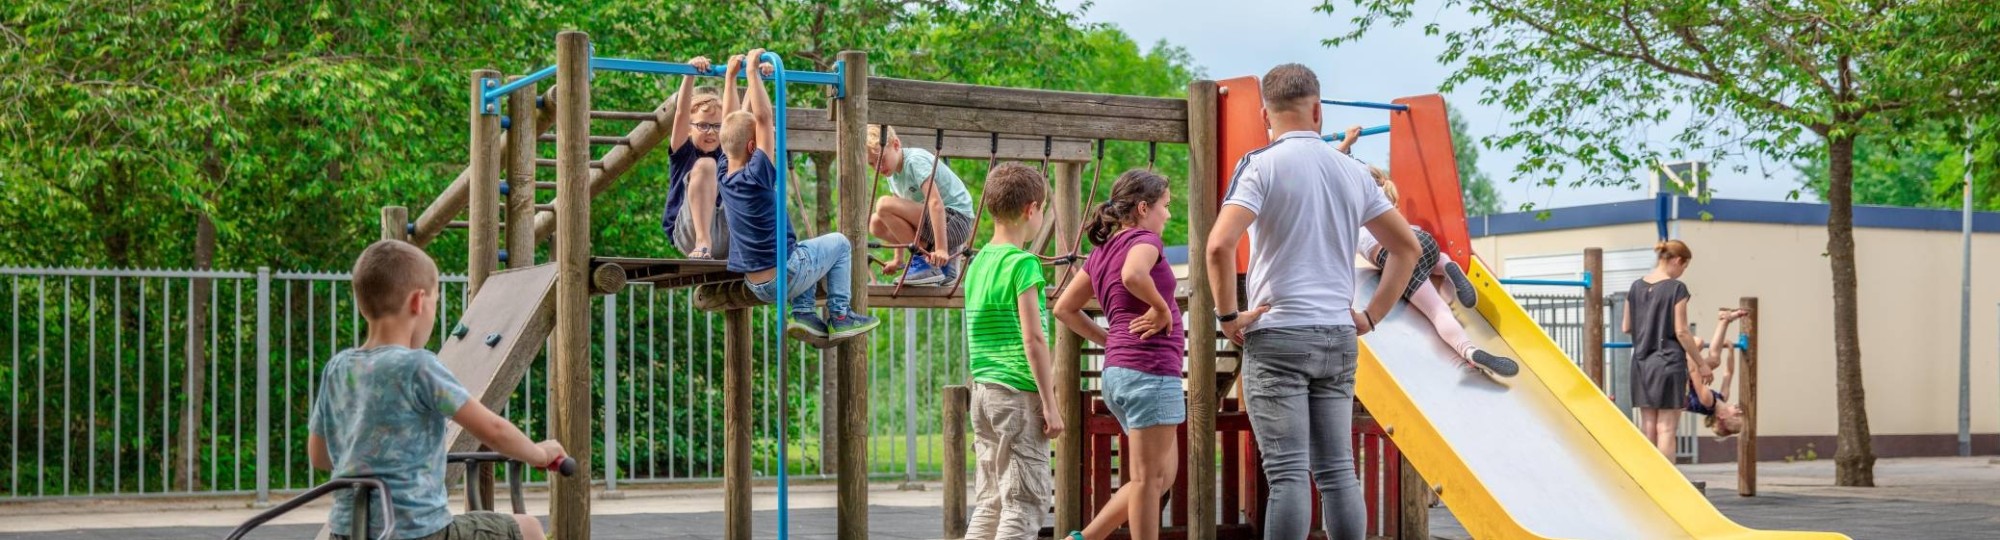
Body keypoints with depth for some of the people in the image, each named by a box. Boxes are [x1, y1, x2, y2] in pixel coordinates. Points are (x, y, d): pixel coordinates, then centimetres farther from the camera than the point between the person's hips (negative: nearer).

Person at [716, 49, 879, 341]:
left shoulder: (727, 180, 4)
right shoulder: (756, 175, -18)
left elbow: (744, 123, 14)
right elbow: (763, 118, -20)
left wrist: (753, 80, 18)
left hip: (756, 285, 8)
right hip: (784, 276, -8)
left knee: (805, 249, 35)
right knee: (839, 243, 15)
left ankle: (803, 314, 18)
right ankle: (839, 316, 13)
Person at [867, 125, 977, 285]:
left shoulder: (915, 160, -17)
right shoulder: (893, 175, 10)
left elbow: (936, 203, -27)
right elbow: (899, 213, 17)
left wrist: (941, 249, -33)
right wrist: (898, 259, 16)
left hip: (956, 219, -9)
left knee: (884, 205, -22)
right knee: (876, 224, -1)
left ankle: (923, 261, -13)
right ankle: (940, 261, 2)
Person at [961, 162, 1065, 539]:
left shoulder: (978, 263, 11)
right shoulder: (1023, 263, -12)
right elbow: (1033, 338, -15)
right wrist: (1050, 405, -12)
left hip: (982, 391, 8)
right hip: (1019, 395, -8)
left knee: (991, 500, 12)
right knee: (1026, 499, -4)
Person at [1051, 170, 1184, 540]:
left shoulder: (1102, 252, 17)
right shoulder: (1144, 239, -6)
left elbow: (1064, 308, 20)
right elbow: (1133, 274, -30)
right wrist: (1162, 308, -14)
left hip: (1120, 371, 9)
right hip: (1150, 370, -9)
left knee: (1162, 476, 15)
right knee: (1150, 478, -5)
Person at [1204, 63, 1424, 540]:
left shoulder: (1263, 165, -6)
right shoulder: (1353, 172, 10)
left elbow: (1219, 245, -20)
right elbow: (1408, 247, 16)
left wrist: (1227, 315, -8)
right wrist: (1372, 315, 17)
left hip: (1278, 337, -5)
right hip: (1338, 338, 5)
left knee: (1288, 474, -6)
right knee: (1337, 471, 7)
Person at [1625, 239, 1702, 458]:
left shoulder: (1636, 287, 7)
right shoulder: (1676, 288, -10)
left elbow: (1626, 327, 11)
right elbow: (1681, 331, -12)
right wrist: (1700, 362, -4)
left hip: (1641, 362, 6)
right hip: (1668, 362, -6)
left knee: (1647, 427, 10)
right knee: (1666, 428, -2)